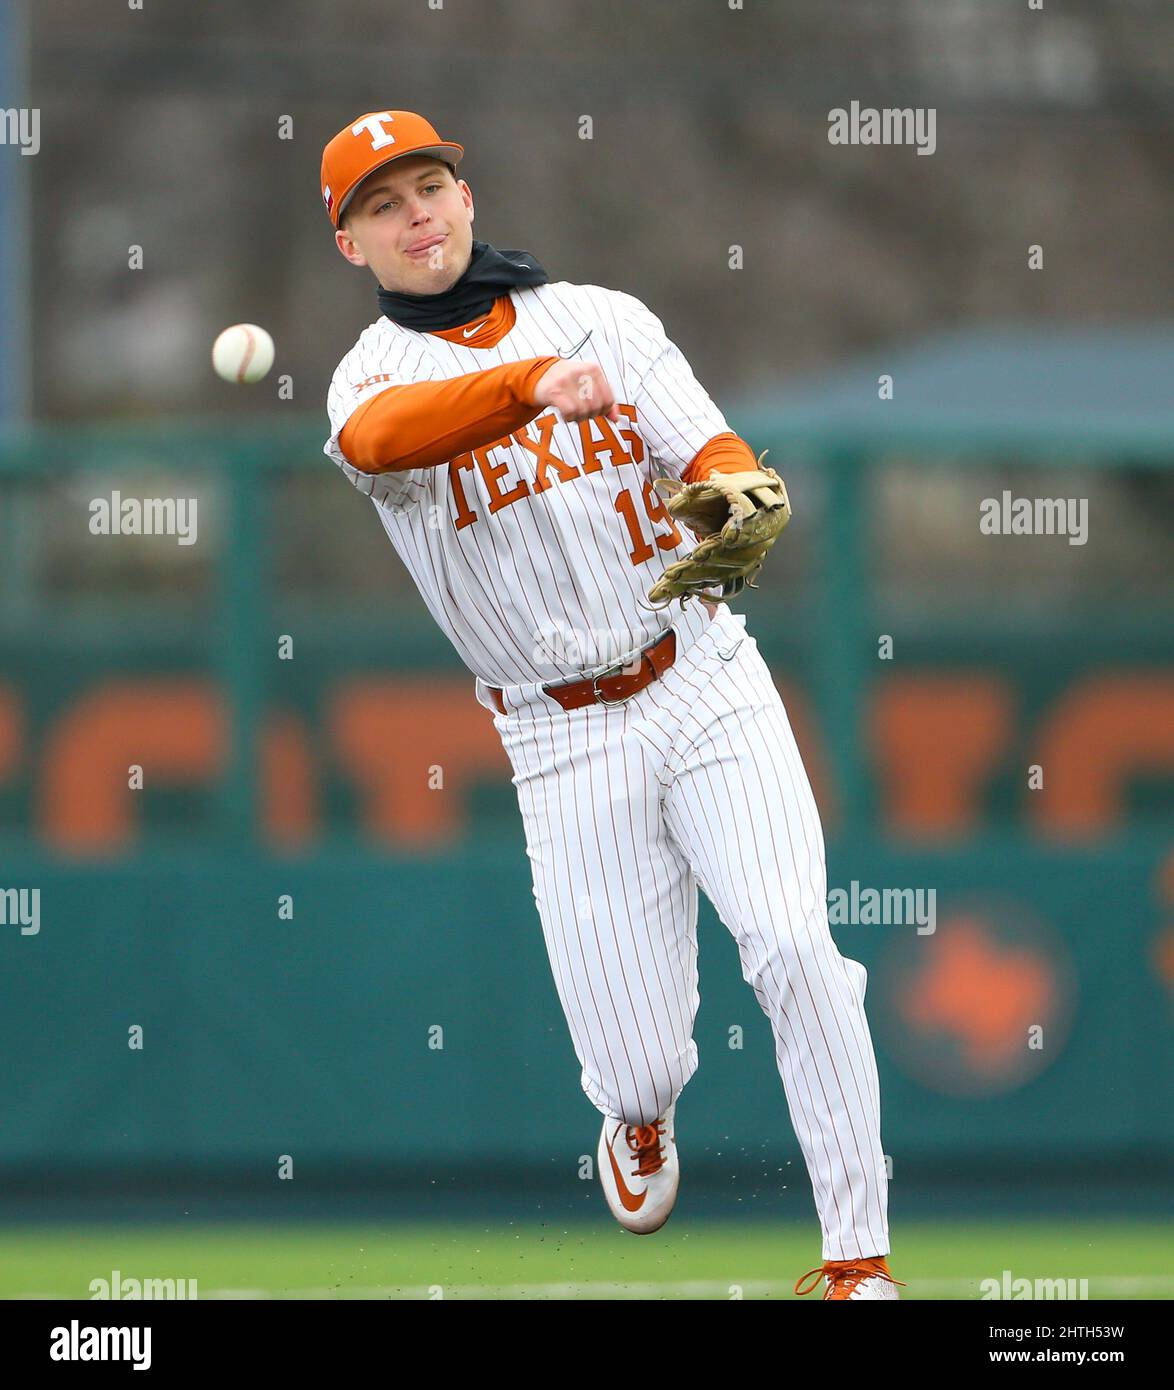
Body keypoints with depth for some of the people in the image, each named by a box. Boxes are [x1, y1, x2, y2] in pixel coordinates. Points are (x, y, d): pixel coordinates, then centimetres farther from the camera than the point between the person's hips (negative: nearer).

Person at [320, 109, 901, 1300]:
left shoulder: (603, 317, 8)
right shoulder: (376, 375, -2)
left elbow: (710, 451, -2)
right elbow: (372, 440, -27)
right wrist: (534, 385, -45)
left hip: (705, 687, 1)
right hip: (565, 745, -1)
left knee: (793, 948, -19)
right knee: (637, 1062, -3)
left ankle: (859, 1256, -10)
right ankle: (640, 1118, 36)